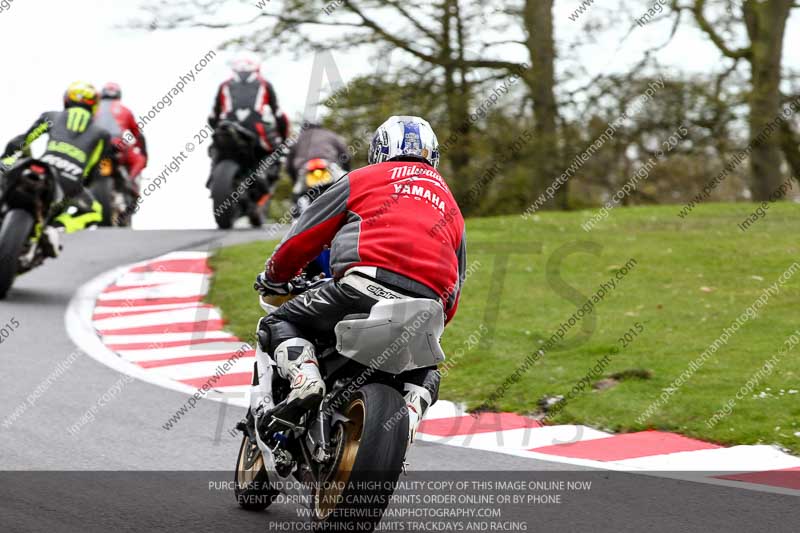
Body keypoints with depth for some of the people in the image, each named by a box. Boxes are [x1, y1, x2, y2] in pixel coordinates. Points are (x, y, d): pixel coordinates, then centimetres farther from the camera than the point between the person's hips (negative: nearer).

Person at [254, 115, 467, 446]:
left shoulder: (363, 179, 21)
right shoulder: (451, 207, 33)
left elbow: (303, 238, 18)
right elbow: (453, 296, 32)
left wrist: (273, 278, 35)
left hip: (368, 285, -4)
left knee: (279, 324, 13)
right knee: (423, 370, 33)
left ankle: (305, 377, -18)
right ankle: (409, 413, -1)